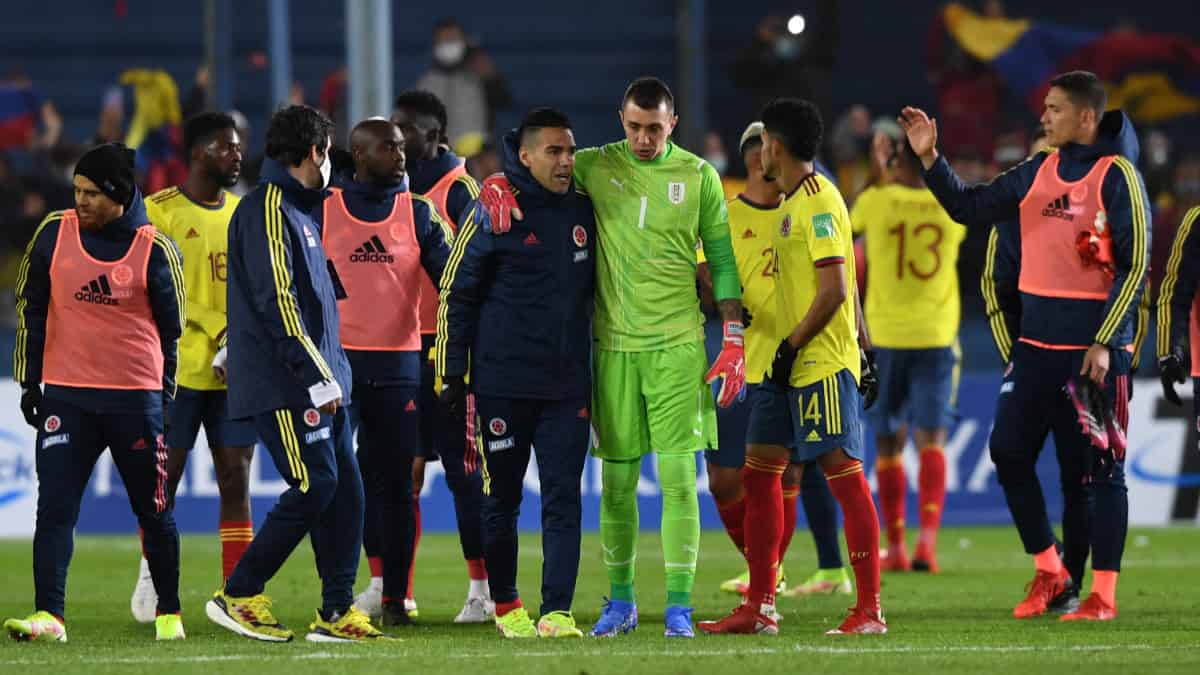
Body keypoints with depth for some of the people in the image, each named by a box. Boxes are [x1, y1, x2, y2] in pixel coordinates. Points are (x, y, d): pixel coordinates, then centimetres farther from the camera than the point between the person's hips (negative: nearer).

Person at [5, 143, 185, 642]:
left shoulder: (154, 249, -4)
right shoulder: (55, 233, 1)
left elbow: (171, 327, 5)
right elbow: (32, 310, 9)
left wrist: (166, 394, 4)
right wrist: (30, 382, 6)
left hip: (136, 398, -1)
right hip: (66, 395, 1)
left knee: (154, 512, 9)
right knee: (55, 508, -8)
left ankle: (169, 613, 22)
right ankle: (49, 616, -11)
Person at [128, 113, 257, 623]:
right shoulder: (159, 212, -4)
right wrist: (220, 330, -19)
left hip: (235, 371, 4)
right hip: (178, 368, -4)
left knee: (235, 481, 0)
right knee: (165, 477, 2)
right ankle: (152, 576, 21)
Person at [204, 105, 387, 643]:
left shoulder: (294, 210, 20)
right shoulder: (268, 210, -12)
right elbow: (278, 300, -19)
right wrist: (318, 376, -20)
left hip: (317, 381, 10)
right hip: (285, 384, -10)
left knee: (344, 490, 4)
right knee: (314, 486, -12)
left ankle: (337, 612, 6)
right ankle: (238, 596, -3)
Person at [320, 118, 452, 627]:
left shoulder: (418, 214, 7)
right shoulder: (323, 212, 3)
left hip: (398, 363, 1)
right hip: (337, 360, -1)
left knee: (393, 485, 4)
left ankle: (394, 598, 8)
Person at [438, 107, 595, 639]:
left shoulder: (583, 212, 7)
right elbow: (457, 292, -2)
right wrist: (453, 373, -4)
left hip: (567, 385, 3)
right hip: (502, 384, -3)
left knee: (563, 499, -6)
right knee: (501, 500, 6)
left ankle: (557, 610, -9)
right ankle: (506, 608, 19)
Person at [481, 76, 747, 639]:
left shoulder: (697, 176, 3)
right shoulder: (594, 167, 4)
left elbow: (721, 263, 6)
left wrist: (733, 344, 1)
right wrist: (498, 188, -16)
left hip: (677, 344, -1)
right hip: (613, 344, 1)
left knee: (678, 477, -7)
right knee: (616, 481, 6)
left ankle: (679, 605, -3)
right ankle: (621, 601, 18)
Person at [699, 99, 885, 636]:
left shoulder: (818, 202, -13)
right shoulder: (794, 202, 17)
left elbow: (835, 290, -19)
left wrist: (791, 347, -16)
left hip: (821, 366, -10)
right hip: (787, 365, 10)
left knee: (844, 472, -9)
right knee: (759, 472, 10)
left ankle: (869, 610, -8)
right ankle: (759, 608, 14)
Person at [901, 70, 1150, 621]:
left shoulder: (1117, 176, -8)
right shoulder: (1037, 172, 11)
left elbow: (1135, 265, -10)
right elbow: (969, 208, 17)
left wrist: (1104, 343, -15)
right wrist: (930, 159, 4)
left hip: (1095, 347, -7)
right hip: (1037, 343, 7)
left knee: (1097, 468, -2)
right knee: (1009, 453, 5)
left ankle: (1103, 594, 3)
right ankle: (1047, 571, 19)